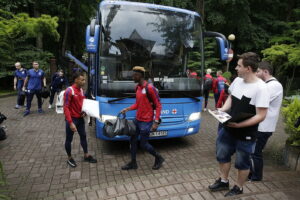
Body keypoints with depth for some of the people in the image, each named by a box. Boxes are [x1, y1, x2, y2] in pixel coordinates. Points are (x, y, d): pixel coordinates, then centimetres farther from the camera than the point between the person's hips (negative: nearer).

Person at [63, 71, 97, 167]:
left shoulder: (81, 90, 4)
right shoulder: (69, 91, -19)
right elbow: (66, 107, -21)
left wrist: (84, 112, -2)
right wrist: (70, 122, -25)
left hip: (80, 118, 8)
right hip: (72, 119, -7)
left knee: (83, 136, 17)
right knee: (69, 139, 9)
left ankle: (86, 155, 33)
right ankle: (69, 158, 27)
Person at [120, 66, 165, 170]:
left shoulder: (149, 88, -18)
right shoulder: (137, 88, 7)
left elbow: (158, 105, -16)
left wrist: (156, 122, -21)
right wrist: (127, 109, 4)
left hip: (146, 121, -8)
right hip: (137, 119, 8)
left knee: (143, 144, 2)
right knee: (133, 140, 12)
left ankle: (159, 158, 26)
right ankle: (133, 163, 29)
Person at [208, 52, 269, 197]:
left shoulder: (260, 88, -22)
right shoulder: (237, 80, -2)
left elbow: (261, 116, -22)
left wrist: (239, 125, -29)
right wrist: (223, 109, -5)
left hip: (245, 134, -6)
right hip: (228, 128, 7)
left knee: (242, 162, 14)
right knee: (222, 155, 19)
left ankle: (238, 188, 38)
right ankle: (223, 181, 42)